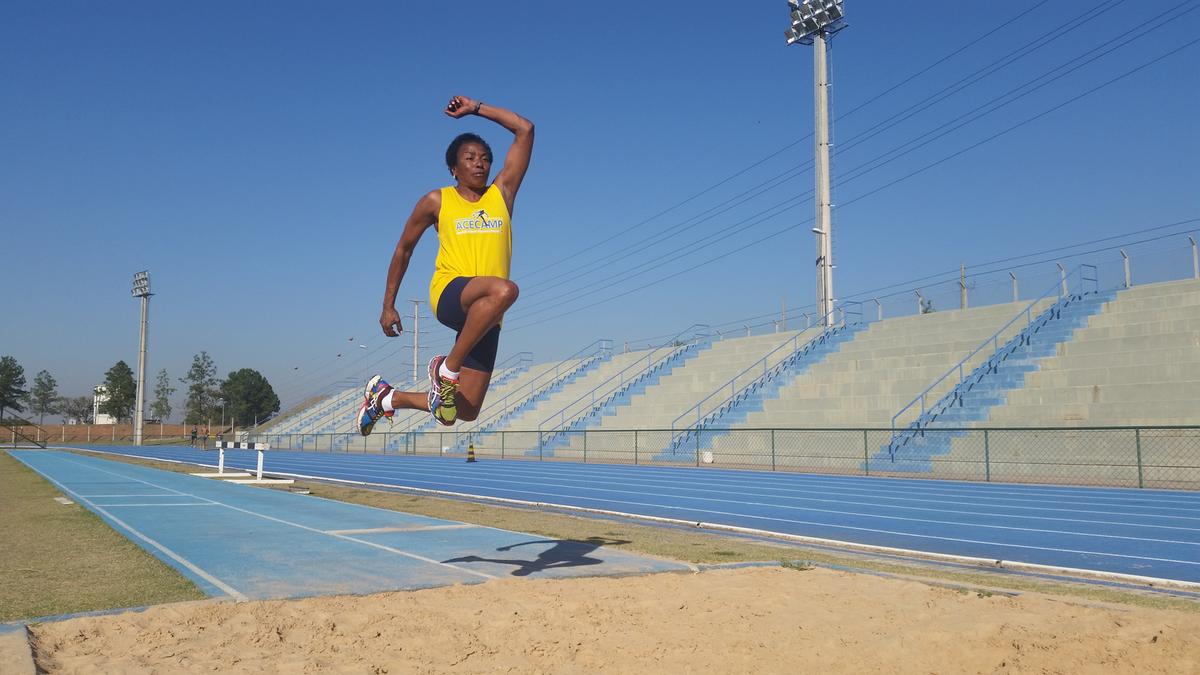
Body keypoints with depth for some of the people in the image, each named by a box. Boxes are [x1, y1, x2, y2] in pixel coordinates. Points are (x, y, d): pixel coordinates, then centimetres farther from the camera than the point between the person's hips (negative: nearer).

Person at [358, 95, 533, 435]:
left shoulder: (502, 193, 14)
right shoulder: (437, 201, 10)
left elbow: (525, 129, 14)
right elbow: (403, 249, 18)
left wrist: (476, 108, 18)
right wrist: (388, 306, 16)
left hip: (486, 315, 4)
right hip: (448, 293, -4)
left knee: (466, 410, 1)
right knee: (504, 290, -40)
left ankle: (387, 397, 26)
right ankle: (446, 369, -23)